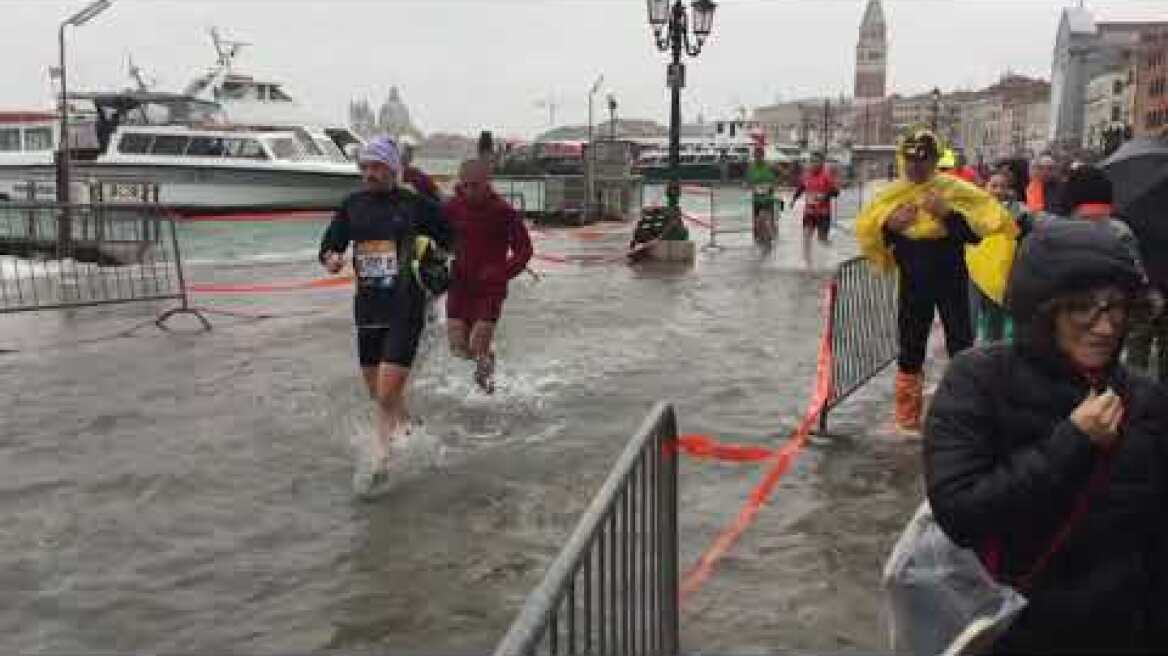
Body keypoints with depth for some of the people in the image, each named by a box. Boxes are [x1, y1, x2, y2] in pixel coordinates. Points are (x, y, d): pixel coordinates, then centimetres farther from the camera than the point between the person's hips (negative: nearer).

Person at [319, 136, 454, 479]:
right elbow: (331, 243, 12)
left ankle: (379, 461, 1)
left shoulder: (416, 204, -5)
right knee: (376, 393, 17)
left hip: (405, 311, -5)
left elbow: (453, 240, 4)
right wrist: (330, 258, -9)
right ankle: (406, 424, 46)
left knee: (387, 395, -13)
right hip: (367, 308, 5)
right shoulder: (353, 204, 7)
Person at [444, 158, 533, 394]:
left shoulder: (504, 212, -11)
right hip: (460, 285, 3)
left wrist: (501, 273, -16)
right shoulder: (452, 208, -4)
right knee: (459, 348, 1)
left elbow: (524, 250, -4)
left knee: (478, 347, -7)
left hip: (490, 288, -3)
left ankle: (486, 366, 29)